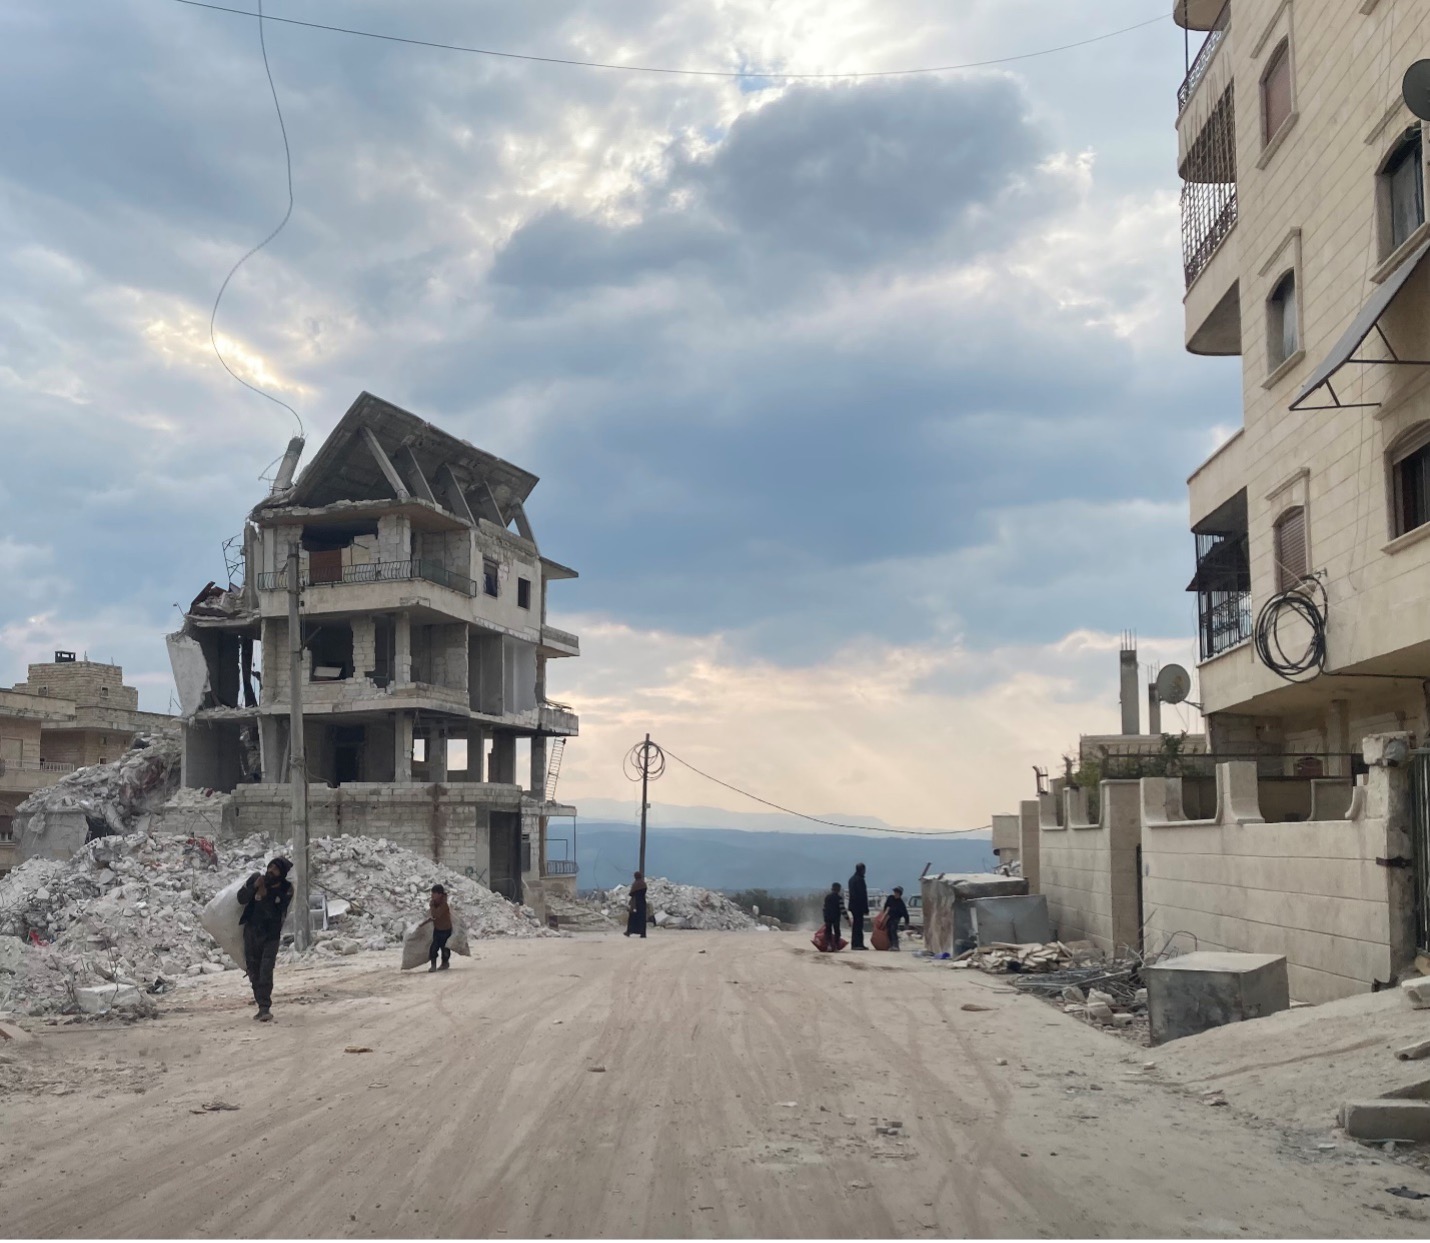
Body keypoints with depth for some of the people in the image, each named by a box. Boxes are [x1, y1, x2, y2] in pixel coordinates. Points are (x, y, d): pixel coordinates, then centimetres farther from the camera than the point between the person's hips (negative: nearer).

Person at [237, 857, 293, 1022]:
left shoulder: (286, 890, -12)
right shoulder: (256, 878, -8)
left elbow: (275, 914, -17)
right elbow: (241, 898, -9)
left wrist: (265, 896, -24)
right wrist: (254, 886, -23)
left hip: (270, 935, -3)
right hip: (251, 932, 3)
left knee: (266, 972, -16)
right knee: (254, 973, 9)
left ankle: (265, 1008, -17)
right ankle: (262, 1007, 20)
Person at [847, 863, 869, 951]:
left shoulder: (851, 879, 15)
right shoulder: (859, 880, -14)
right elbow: (862, 894, -17)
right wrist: (866, 908, -15)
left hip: (853, 905, 9)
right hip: (859, 906, -9)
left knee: (855, 925, 12)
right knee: (858, 925, -8)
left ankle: (854, 944, 14)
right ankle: (858, 944, -9)